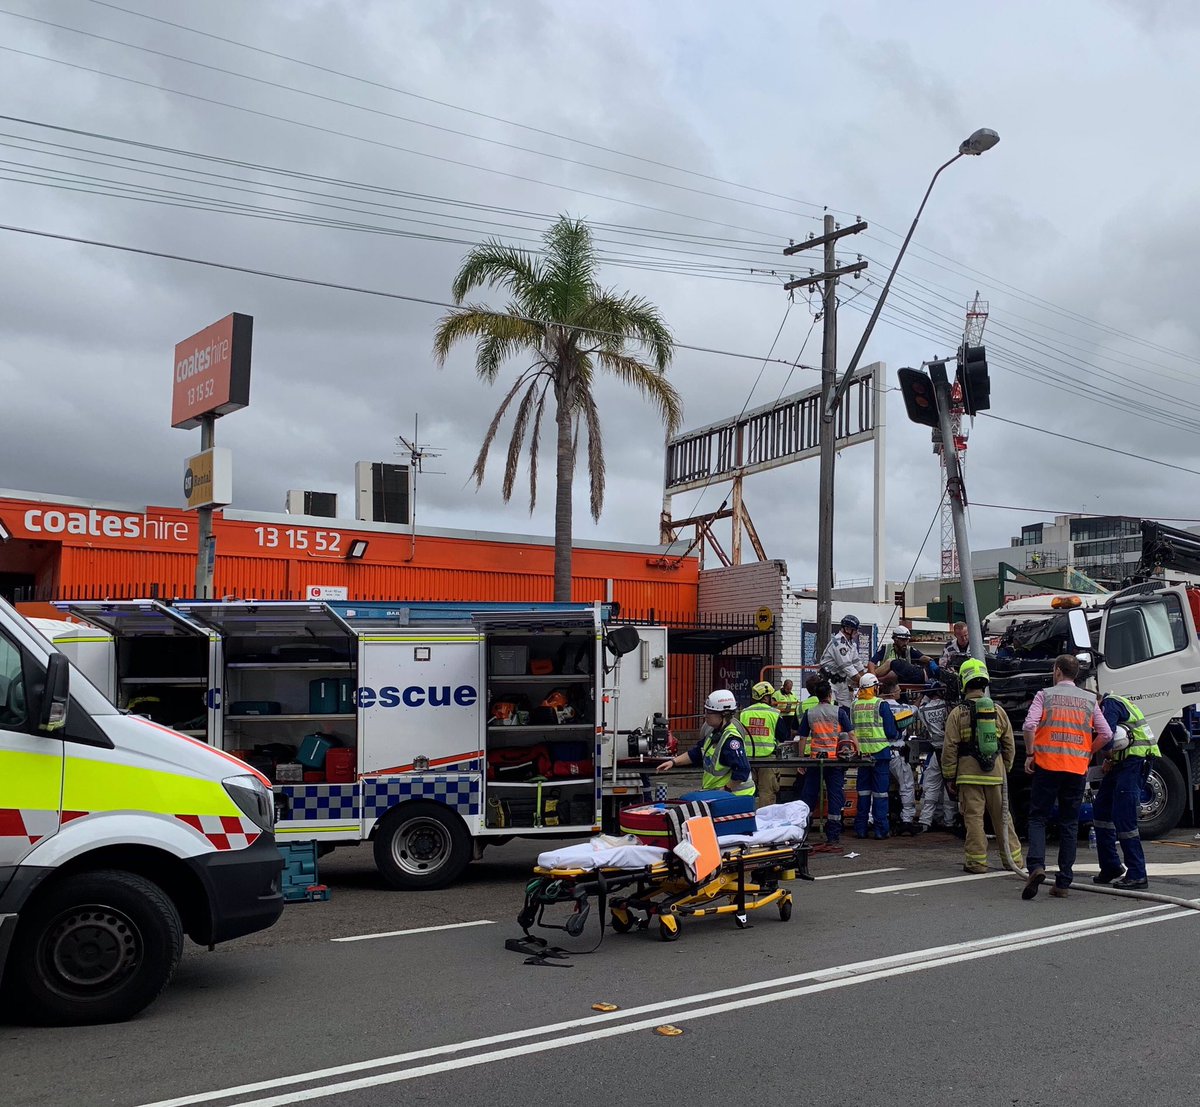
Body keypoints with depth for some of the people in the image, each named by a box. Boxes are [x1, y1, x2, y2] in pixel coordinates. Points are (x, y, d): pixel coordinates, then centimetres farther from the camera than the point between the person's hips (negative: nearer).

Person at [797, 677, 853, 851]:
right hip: (835, 759, -2)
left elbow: (803, 738, 5)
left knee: (808, 796, 9)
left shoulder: (809, 713, 2)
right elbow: (851, 734, -5)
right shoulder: (839, 712, -3)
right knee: (835, 797, 3)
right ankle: (833, 838, 3)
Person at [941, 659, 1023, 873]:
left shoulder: (957, 714, -6)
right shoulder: (998, 711, 5)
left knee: (974, 817, 1)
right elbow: (1010, 745, 10)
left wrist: (949, 777, 2)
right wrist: (1005, 769, 22)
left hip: (969, 773, -3)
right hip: (996, 772, 3)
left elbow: (950, 749, -7)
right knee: (1002, 817, 11)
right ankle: (1013, 859, 18)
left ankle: (976, 861, 1)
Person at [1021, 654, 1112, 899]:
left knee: (1037, 818, 4)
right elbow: (1106, 734, 4)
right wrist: (1087, 753, 16)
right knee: (1070, 824, 9)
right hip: (1077, 768, 2)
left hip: (1047, 765, -2)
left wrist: (1030, 754, -1)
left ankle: (1037, 866, -19)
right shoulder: (1089, 700, 10)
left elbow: (1030, 725, -12)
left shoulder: (1045, 695, 2)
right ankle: (1063, 883, 9)